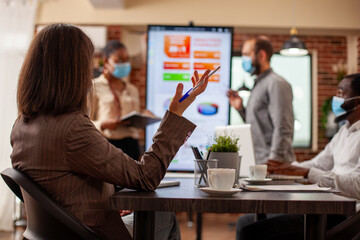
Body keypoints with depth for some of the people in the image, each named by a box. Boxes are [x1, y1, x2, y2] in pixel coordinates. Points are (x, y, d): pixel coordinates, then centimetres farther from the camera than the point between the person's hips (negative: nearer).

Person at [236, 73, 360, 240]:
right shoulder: (345, 131, 23)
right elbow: (319, 163, 24)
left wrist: (307, 173, -23)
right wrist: (285, 167, 6)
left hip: (343, 215, -10)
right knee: (246, 221, 5)